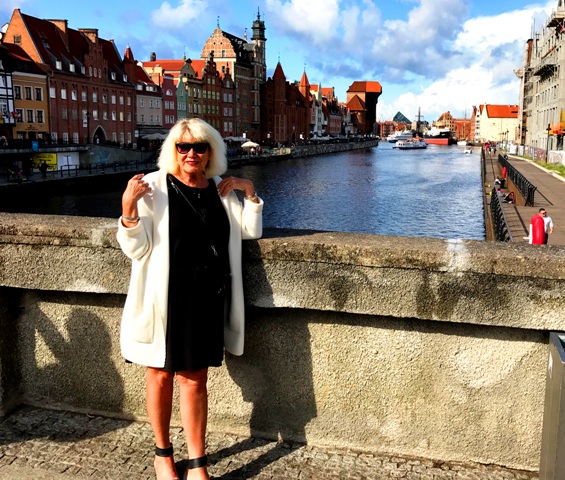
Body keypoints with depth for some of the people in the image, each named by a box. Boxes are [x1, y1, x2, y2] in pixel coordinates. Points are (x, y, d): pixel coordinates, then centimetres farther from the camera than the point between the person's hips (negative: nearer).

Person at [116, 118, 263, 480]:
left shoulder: (221, 189, 7)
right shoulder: (154, 185, -5)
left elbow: (251, 231, 10)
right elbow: (136, 248, -7)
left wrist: (250, 192, -1)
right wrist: (129, 207, -22)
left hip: (207, 299, 3)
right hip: (164, 297, -2)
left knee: (195, 379, 9)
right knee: (162, 374, 13)